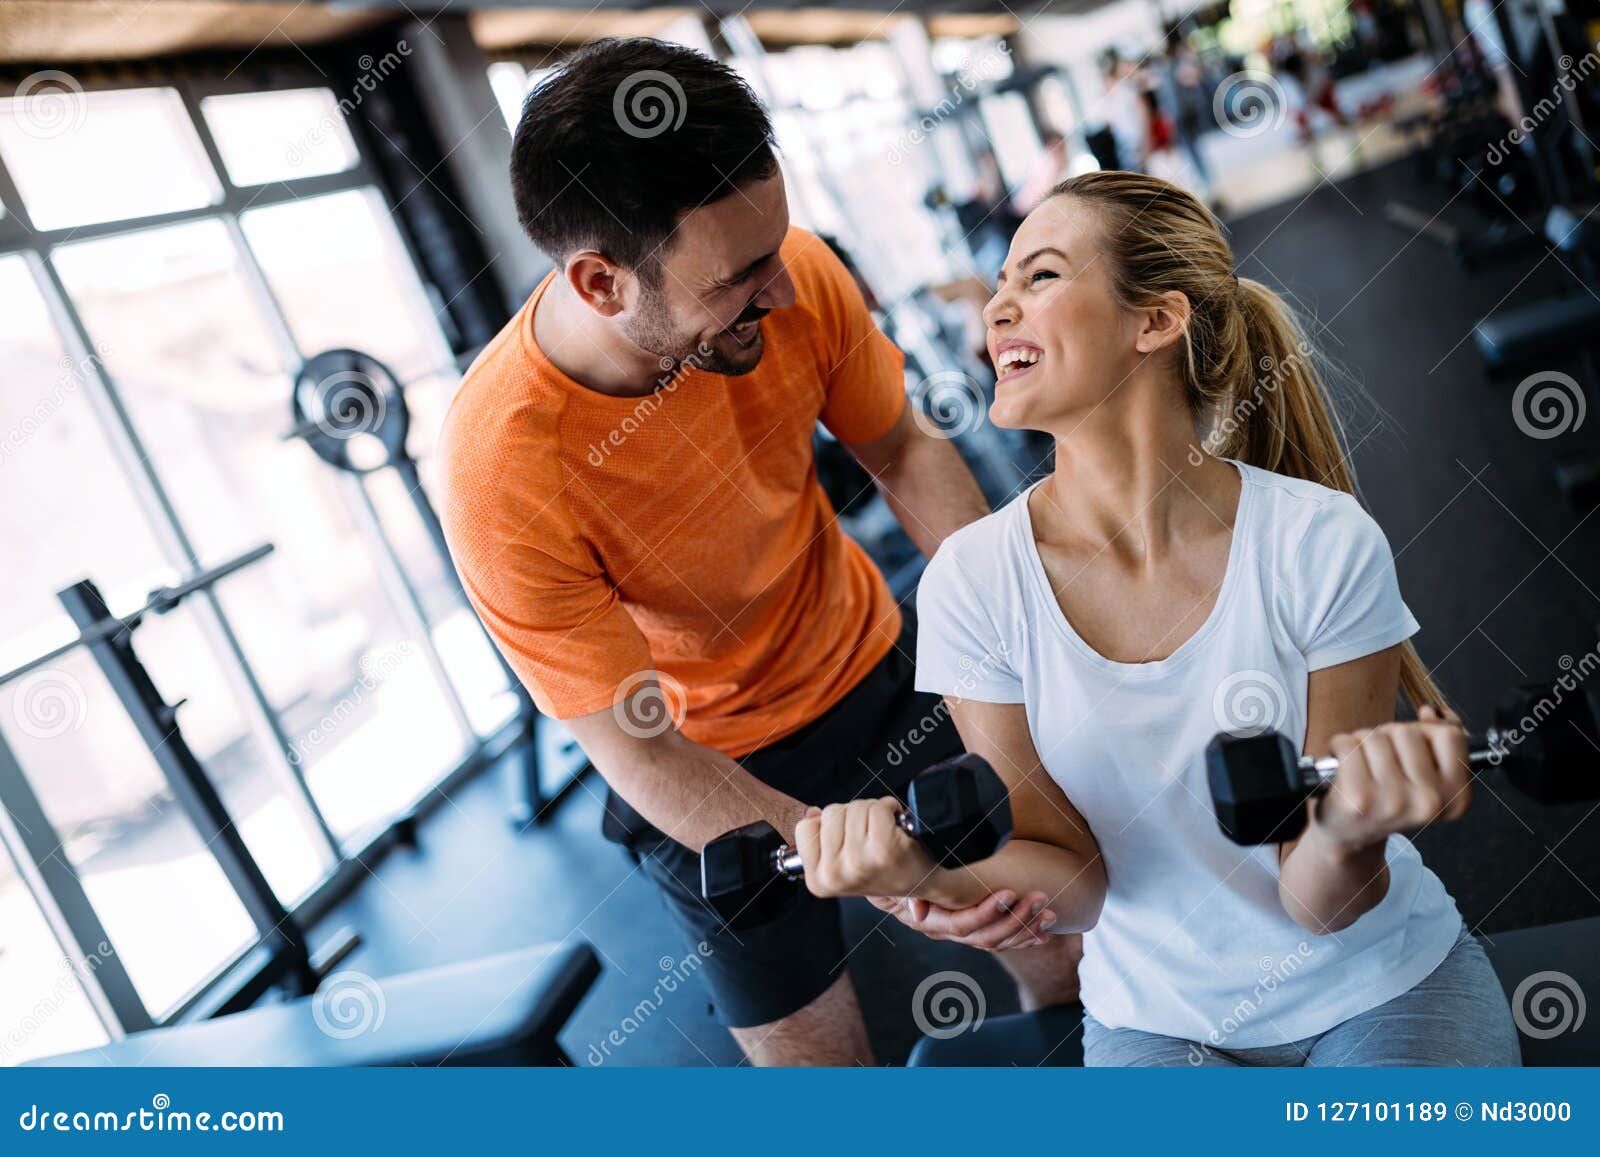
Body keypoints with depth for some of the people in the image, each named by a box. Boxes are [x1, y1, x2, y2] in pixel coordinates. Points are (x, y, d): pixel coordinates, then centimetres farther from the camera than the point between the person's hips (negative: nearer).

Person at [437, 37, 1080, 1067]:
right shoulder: (503, 476, -34)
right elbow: (636, 753, -27)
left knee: (1053, 926, 17)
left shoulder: (790, 276, -23)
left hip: (879, 661, 4)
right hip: (712, 769, -3)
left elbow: (903, 452, -5)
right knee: (813, 1049, 10)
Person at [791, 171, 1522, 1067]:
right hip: (1161, 1017, 2)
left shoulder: (1325, 544, -20)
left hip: (1385, 984, -1)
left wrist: (1349, 838, -37)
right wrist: (932, 868, -29)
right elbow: (1074, 881, -9)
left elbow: (1319, 906, -15)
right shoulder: (974, 581, -15)